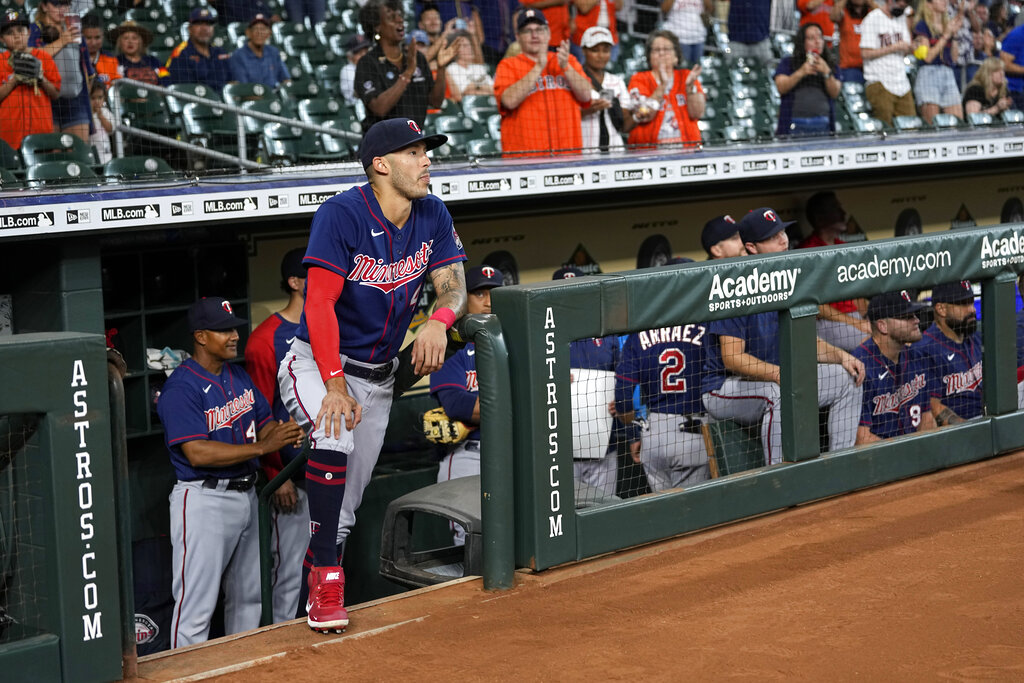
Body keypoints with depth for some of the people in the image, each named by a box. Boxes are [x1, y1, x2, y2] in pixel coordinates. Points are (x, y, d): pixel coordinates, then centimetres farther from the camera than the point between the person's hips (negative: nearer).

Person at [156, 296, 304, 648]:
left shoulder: (239, 376, 12)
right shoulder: (180, 389, -16)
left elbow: (265, 423, 14)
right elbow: (198, 453, -24)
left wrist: (286, 433, -11)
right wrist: (262, 447, -26)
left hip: (245, 496, 9)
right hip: (204, 500, -9)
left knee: (247, 597, 18)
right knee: (197, 604, -7)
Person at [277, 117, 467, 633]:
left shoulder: (433, 215, 0)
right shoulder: (341, 214, -20)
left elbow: (454, 285, -4)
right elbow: (320, 303, -23)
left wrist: (438, 321, -29)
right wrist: (335, 385, -32)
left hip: (378, 376, 6)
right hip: (317, 363, -6)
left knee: (346, 503, 8)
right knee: (334, 436, -34)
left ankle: (313, 596, 24)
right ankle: (326, 576, -25)